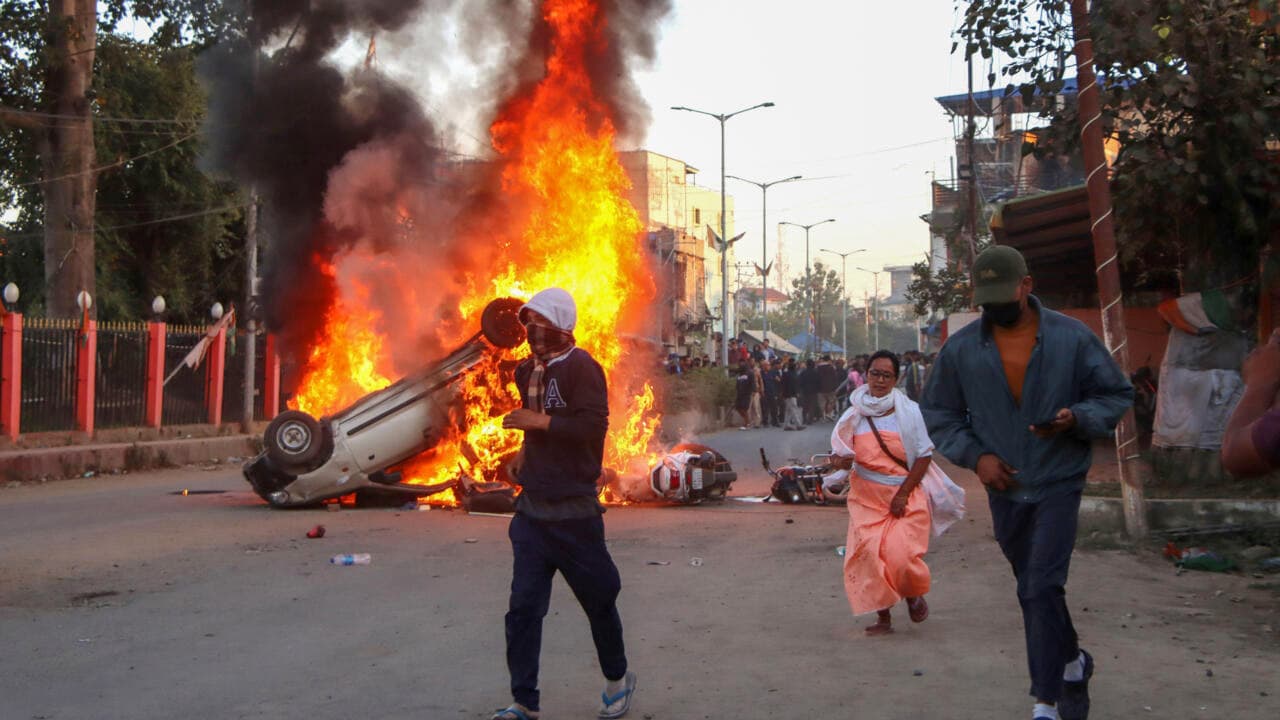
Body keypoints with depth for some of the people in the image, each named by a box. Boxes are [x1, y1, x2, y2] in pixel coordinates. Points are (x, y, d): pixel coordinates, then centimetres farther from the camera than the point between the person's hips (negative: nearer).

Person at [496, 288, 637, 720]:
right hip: (532, 510, 6)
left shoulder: (581, 367, -12)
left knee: (598, 600, 10)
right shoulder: (528, 372, 11)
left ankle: (618, 679, 31)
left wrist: (540, 422, -25)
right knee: (523, 607, 1)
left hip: (573, 510, -6)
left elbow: (593, 426, -23)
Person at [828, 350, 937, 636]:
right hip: (866, 497, 2)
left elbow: (924, 455, -3)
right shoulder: (855, 414, 3)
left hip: (905, 496, -2)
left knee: (901, 553, -13)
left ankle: (914, 594, 22)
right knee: (869, 553, -7)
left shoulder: (908, 411, -4)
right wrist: (840, 460, -20)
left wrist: (903, 494, -9)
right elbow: (838, 453, 6)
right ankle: (883, 616, 11)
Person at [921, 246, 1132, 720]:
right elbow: (937, 413, 6)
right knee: (1033, 591, 17)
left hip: (1058, 484, -3)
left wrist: (1076, 418, -20)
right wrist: (975, 455, -9)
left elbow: (1117, 396, 0)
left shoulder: (1073, 338, -7)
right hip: (1004, 487, 4)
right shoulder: (960, 349, -2)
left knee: (1043, 589, -13)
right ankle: (1072, 663, 41)